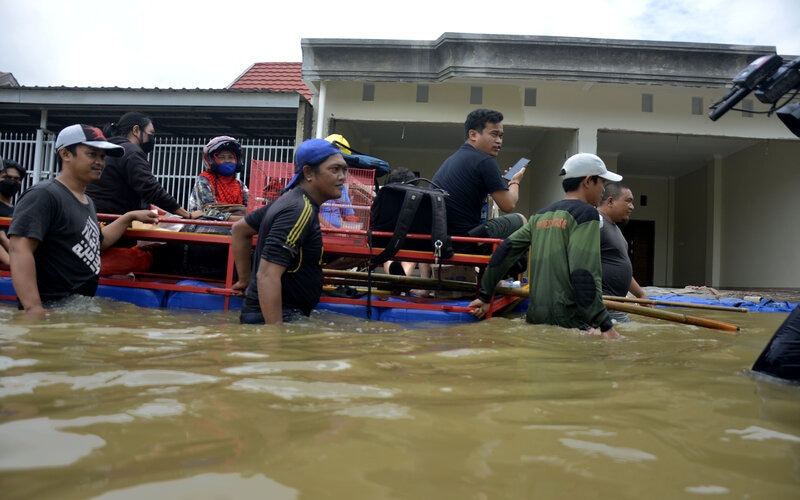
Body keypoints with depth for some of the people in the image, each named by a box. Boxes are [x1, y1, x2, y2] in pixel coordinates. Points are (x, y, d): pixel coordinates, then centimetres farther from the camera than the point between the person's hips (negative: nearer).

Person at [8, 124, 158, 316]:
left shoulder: (87, 201, 15)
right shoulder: (44, 195, -17)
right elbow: (20, 250, -26)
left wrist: (130, 217, 22)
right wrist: (34, 309, -32)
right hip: (53, 310, -10)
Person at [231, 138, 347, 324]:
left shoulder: (289, 201, 10)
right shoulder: (300, 211, -21)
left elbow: (240, 229, 23)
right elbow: (267, 276, -30)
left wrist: (245, 279, 25)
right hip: (274, 318, -11)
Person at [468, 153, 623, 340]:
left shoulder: (541, 215, 15)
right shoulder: (586, 213, -5)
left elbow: (505, 250, 12)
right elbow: (584, 273, -16)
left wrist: (485, 297, 18)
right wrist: (606, 326, -16)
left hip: (536, 317, 8)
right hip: (567, 322, -7)